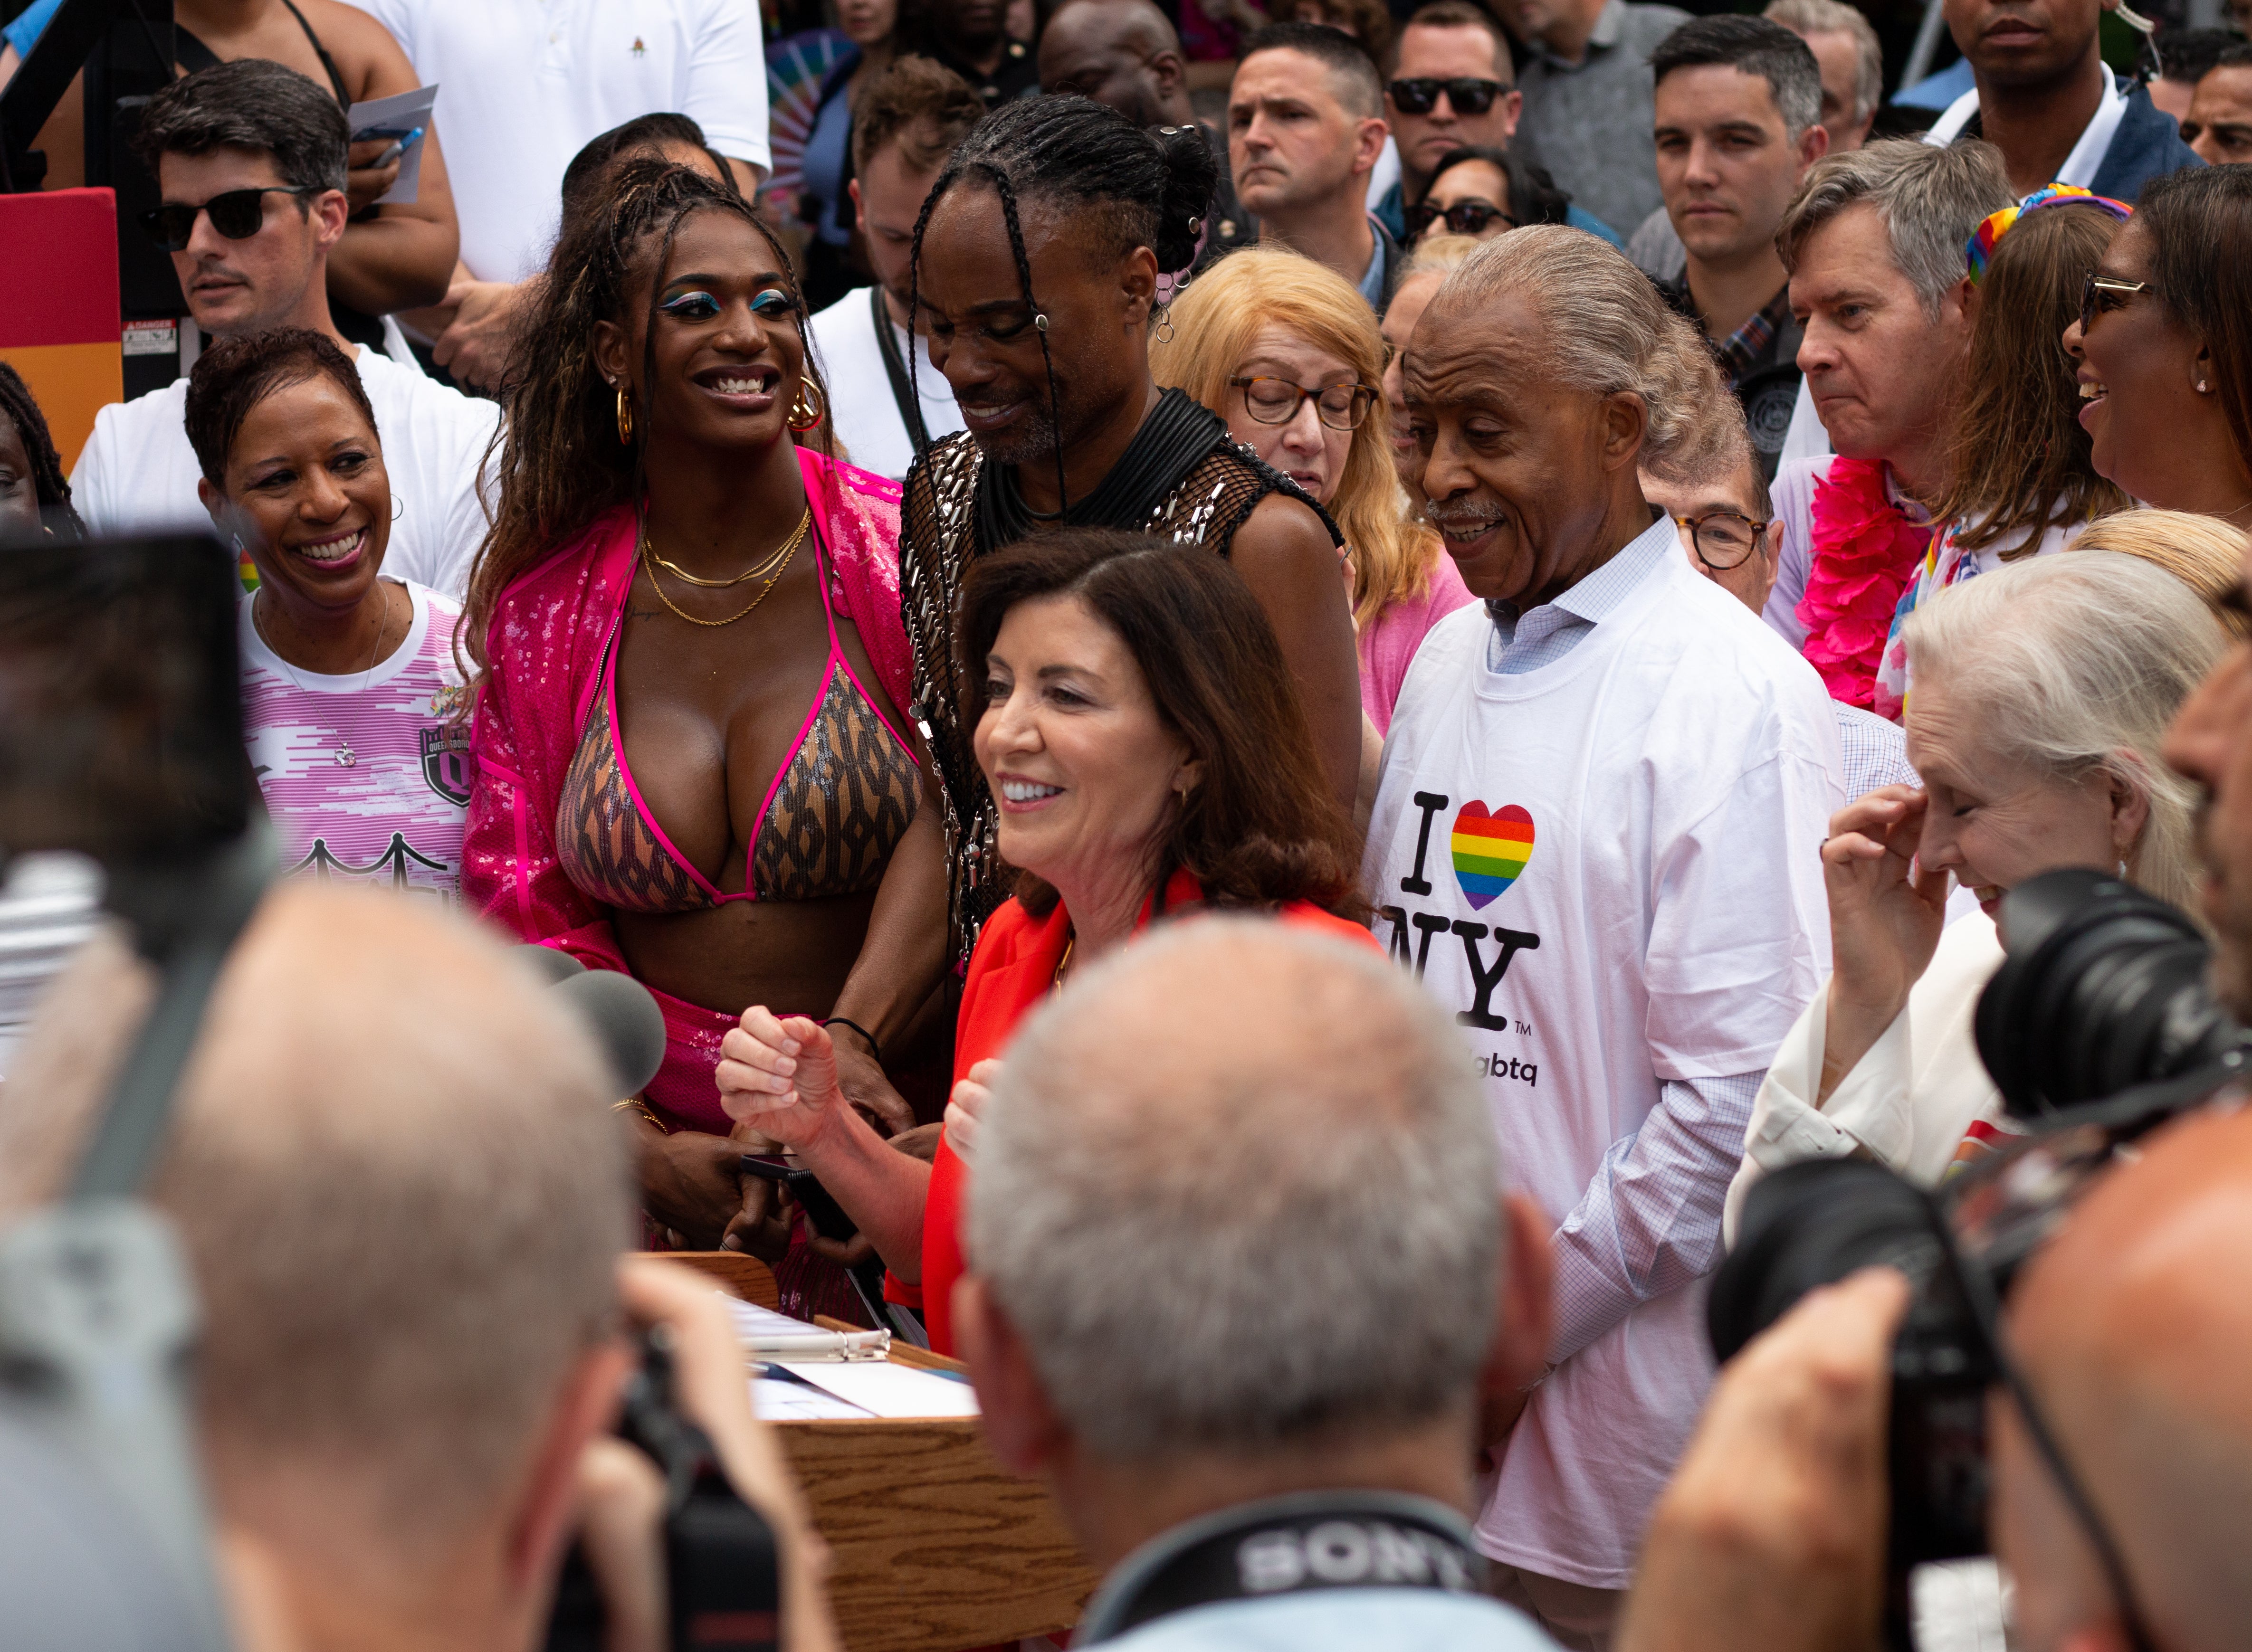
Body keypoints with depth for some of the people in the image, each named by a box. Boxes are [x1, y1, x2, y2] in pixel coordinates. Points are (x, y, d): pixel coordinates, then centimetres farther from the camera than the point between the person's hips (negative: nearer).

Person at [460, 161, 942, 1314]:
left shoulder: (899, 551, 3)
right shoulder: (544, 607, 10)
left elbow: (959, 817, -8)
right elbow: (521, 900, 9)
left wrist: (855, 1036, -24)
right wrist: (641, 1146, -5)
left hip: (883, 1127, -2)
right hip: (661, 1144, 2)